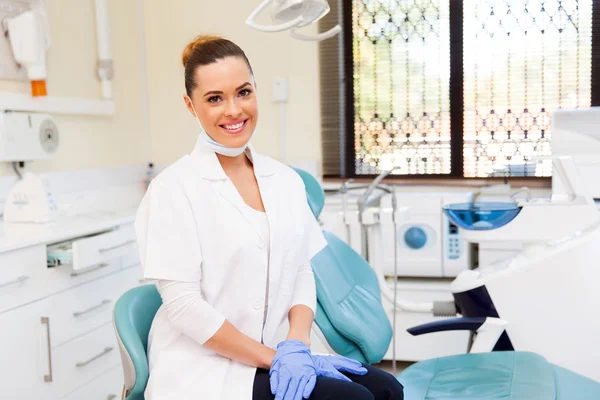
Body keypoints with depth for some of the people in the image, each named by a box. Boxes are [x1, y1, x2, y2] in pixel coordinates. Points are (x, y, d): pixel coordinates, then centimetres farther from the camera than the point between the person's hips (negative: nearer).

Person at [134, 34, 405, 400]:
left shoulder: (286, 181, 6)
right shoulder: (174, 189, -11)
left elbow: (301, 272, 6)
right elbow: (184, 306, -15)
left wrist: (296, 346, -10)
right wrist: (275, 357, -14)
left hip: (267, 360, 6)